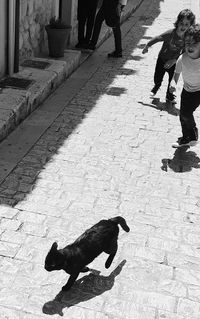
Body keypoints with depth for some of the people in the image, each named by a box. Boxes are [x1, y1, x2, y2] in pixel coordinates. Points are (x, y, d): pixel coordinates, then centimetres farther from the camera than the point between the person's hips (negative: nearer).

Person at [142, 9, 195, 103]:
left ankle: (169, 96, 43)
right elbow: (157, 39, -16)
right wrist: (146, 47, -3)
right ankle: (156, 87, 49)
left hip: (174, 62, 1)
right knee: (157, 79, 11)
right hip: (162, 59, -1)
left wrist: (174, 60, -25)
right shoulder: (170, 33, -30)